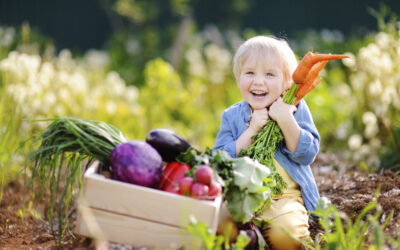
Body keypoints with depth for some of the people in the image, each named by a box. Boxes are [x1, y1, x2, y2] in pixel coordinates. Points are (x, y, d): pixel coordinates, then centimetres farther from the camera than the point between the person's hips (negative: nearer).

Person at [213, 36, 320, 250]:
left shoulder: (296, 109, 4)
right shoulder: (232, 116, 7)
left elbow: (307, 155, -5)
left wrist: (286, 121, -18)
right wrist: (251, 130, -14)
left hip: (286, 197, -1)